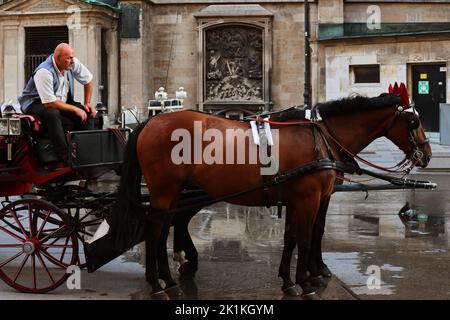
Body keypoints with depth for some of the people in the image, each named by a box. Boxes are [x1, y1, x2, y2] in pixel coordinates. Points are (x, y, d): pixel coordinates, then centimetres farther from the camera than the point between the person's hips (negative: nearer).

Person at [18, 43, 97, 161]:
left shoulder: (73, 63, -10)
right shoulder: (44, 72, -30)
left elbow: (89, 80, 9)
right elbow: (49, 103, -31)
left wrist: (87, 103, 4)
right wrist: (75, 109, -26)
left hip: (62, 101, 7)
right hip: (36, 103, -7)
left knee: (88, 113, -13)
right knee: (52, 113, -39)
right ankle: (64, 156, -38)